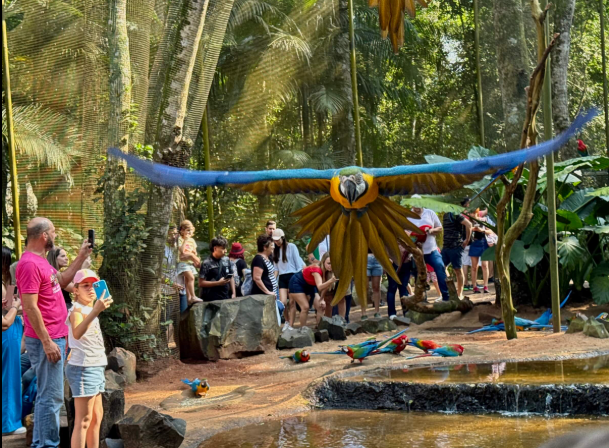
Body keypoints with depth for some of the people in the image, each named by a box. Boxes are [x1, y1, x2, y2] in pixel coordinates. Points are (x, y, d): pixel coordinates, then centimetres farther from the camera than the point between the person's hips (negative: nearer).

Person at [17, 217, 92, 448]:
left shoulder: (40, 260, 13)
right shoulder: (30, 264, -18)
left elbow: (61, 281, 27)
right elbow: (30, 307, -22)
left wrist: (81, 257, 20)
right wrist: (47, 342, -22)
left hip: (54, 337, 11)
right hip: (46, 340, -11)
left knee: (47, 395, 17)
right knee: (52, 397, -7)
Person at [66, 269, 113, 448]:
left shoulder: (89, 310, 14)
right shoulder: (77, 310, -16)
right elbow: (77, 333, -40)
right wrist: (95, 311, -54)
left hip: (95, 368, 10)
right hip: (83, 368, -10)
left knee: (97, 417, 15)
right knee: (83, 420, -11)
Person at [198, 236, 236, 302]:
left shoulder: (226, 260, 9)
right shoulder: (206, 263, -9)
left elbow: (231, 278, 18)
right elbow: (201, 283, -11)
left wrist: (233, 293, 10)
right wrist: (218, 283, -15)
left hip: (226, 297, 6)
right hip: (212, 299, -6)